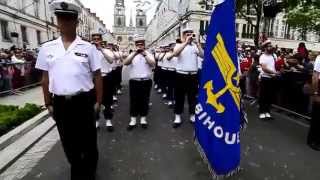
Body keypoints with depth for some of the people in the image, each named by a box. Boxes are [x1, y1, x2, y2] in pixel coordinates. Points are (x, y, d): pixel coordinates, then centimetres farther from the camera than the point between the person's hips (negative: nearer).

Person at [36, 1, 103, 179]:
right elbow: (46, 78, 8)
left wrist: (98, 102, -3)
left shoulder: (88, 48, -4)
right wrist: (48, 104, 9)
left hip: (84, 101, -2)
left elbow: (97, 76, -2)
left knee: (88, 141, 12)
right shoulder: (47, 48, 3)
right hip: (60, 103, 3)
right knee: (68, 142, 17)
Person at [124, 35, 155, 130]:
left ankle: (143, 119, 22)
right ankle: (133, 120, 17)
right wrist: (135, 53, -17)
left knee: (144, 101, 8)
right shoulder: (132, 54, 6)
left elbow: (153, 64, -12)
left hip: (146, 81, 0)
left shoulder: (148, 54, 6)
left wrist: (144, 54, -16)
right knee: (134, 101, 6)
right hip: (134, 81, 0)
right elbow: (125, 63, -12)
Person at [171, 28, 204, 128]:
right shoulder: (179, 45, 2)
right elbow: (175, 54, -20)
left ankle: (192, 115, 23)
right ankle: (177, 117, 15)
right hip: (181, 75, -2)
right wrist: (186, 42, -20)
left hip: (193, 75, 2)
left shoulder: (195, 46, 9)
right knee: (179, 96, 5)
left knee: (193, 96, 10)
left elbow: (203, 55, -6)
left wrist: (196, 43, -10)